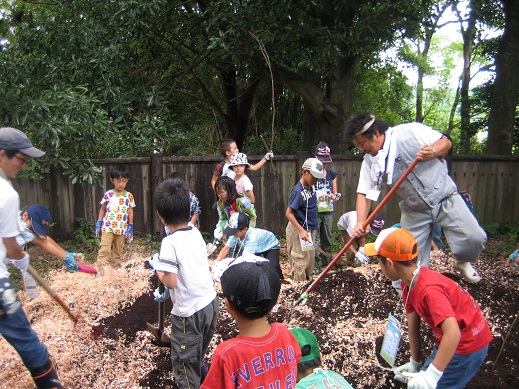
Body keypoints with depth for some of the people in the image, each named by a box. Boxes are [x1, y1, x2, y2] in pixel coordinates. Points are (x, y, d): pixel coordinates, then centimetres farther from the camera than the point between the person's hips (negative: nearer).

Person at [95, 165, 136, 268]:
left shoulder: (129, 196, 0)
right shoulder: (108, 194, -1)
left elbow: (130, 212, 5)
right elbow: (102, 209, 7)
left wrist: (130, 227, 3)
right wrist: (98, 224, 5)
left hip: (121, 229, 1)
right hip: (107, 228, -1)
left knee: (119, 251, 13)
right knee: (104, 249, -8)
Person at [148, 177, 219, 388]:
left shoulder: (170, 242, -19)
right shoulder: (196, 232, 1)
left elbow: (170, 281, -21)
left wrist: (157, 268, -2)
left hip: (189, 311, -7)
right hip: (211, 302, 7)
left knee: (184, 361, 12)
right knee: (198, 354, 29)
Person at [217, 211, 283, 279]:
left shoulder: (252, 237, -44)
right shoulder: (236, 233, -27)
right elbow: (226, 248, -23)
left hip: (270, 246, -6)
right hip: (257, 249, 6)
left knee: (272, 268, -26)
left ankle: (279, 279, 0)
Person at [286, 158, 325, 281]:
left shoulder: (311, 188, 2)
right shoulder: (298, 191, -22)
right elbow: (289, 213, -24)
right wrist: (301, 231, -26)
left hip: (310, 229, 9)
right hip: (299, 230, -9)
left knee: (310, 259, 19)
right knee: (301, 261, 1)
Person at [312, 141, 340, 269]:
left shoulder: (332, 175, 6)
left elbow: (335, 194, 11)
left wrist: (334, 196, -12)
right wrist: (317, 197, -24)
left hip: (328, 211, 4)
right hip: (314, 211, -4)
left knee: (328, 238, 13)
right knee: (315, 240, -2)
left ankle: (327, 262, 26)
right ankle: (316, 265, 7)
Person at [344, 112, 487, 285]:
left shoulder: (410, 131, -14)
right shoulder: (369, 162, -3)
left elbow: (445, 142, -4)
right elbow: (364, 194, -3)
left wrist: (433, 152, -26)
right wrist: (360, 222, -16)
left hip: (444, 198, -2)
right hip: (414, 211, 3)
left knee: (474, 238, -9)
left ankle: (463, 262, 23)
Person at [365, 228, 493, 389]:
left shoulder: (429, 290, -33)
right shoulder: (408, 283, -5)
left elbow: (453, 333, -39)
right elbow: (413, 324, 1)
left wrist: (431, 375, -38)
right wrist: (415, 363, 7)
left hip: (468, 347, -9)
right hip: (448, 341, 9)